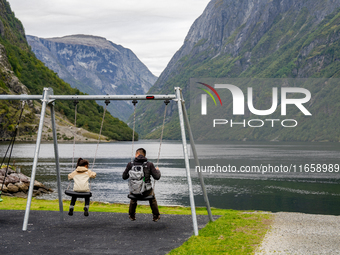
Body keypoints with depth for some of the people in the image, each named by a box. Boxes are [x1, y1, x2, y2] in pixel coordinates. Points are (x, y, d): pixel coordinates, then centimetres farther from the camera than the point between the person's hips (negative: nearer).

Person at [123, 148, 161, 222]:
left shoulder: (130, 164, -6)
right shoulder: (149, 164, -9)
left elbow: (124, 177, 4)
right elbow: (157, 177, -7)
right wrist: (157, 170, 15)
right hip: (146, 192, -1)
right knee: (152, 198, 36)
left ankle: (132, 216, 49)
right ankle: (156, 216, 43)